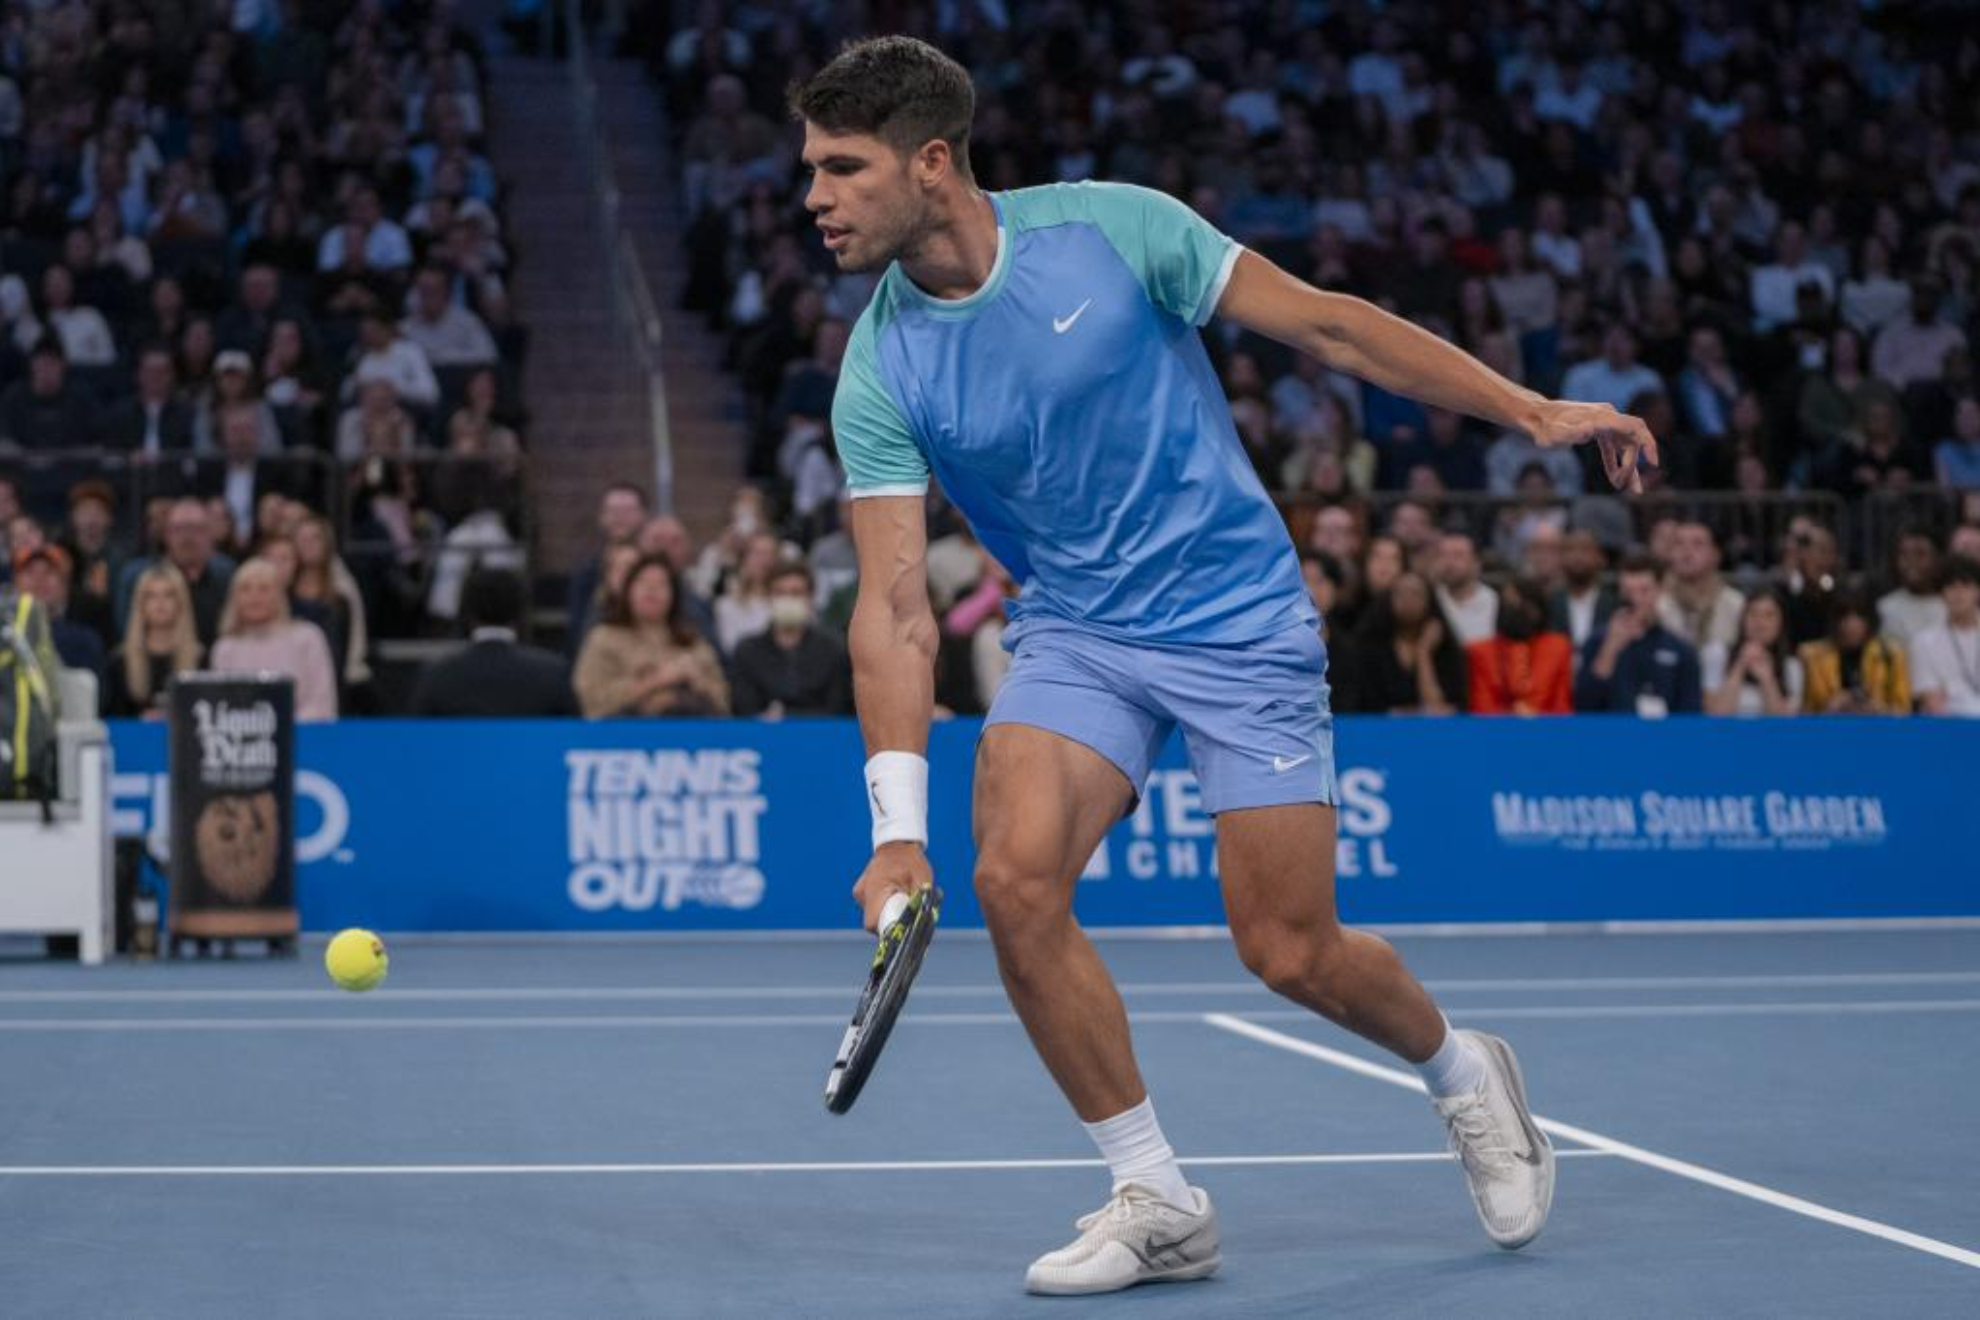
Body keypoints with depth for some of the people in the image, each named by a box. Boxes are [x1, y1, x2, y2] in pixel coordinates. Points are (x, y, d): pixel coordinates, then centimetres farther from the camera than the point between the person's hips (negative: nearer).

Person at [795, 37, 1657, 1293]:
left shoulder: (1110, 228, -14)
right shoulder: (879, 375, -8)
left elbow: (1325, 324, -7)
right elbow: (896, 604, -11)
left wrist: (1534, 410, -8)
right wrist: (898, 830, -21)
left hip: (1240, 619, -3)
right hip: (1076, 636, 3)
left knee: (1292, 952, -4)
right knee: (1016, 879, -21)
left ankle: (1463, 1072, 30)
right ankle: (1158, 1202, -5)